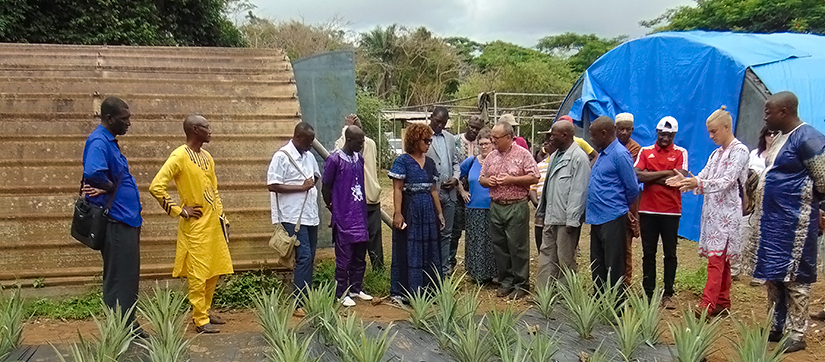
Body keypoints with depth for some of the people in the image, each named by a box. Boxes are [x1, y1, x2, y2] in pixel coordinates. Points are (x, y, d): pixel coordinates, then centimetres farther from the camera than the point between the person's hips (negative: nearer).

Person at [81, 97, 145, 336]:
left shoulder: (110, 141, 15)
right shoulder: (98, 142, -16)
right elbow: (93, 173, -34)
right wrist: (109, 188, -15)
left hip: (127, 220, 10)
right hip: (115, 222, -10)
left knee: (129, 276, 17)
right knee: (119, 278, -3)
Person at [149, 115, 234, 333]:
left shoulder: (207, 157, 12)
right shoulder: (179, 156, -12)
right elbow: (156, 186, -19)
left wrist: (222, 218, 15)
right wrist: (180, 211, -15)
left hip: (213, 222, 8)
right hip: (195, 225, -8)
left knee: (215, 271, 13)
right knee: (198, 273, -2)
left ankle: (204, 311, 27)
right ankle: (200, 320, 6)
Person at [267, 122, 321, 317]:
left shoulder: (309, 156, 13)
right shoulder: (282, 157, -10)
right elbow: (272, 185, -17)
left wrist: (312, 181, 7)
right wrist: (301, 187, -16)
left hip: (311, 215, 8)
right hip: (293, 216, -8)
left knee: (309, 258, 10)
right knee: (304, 258, -12)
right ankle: (299, 304, -7)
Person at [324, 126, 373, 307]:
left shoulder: (359, 158, 10)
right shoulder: (335, 159, -11)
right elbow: (326, 188, -6)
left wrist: (362, 208, 12)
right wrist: (334, 209, 2)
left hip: (360, 216, 7)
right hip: (343, 218, -7)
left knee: (360, 255, 13)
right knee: (344, 257, 0)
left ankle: (356, 288, 26)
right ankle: (342, 294, 11)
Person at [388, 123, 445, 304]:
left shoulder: (430, 162, 12)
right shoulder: (402, 161, -6)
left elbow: (433, 190, 15)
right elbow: (397, 189, -11)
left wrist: (440, 213, 13)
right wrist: (397, 214, -19)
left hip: (428, 211, 6)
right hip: (410, 210, -6)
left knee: (429, 251, 10)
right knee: (408, 252, -1)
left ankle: (427, 289, 20)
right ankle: (403, 292, 8)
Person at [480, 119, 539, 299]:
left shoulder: (522, 154, -4)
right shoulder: (491, 156, 12)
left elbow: (534, 177, -8)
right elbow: (481, 178, 20)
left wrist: (511, 180, -16)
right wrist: (488, 181, -4)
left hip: (516, 207, -6)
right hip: (496, 207, 6)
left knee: (518, 246, -2)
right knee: (499, 246, 9)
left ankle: (521, 285, 9)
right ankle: (506, 282, 21)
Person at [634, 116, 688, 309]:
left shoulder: (680, 153, 3)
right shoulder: (645, 152, 7)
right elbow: (637, 175, -9)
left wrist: (651, 176, -10)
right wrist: (666, 173, -12)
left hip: (671, 211, -1)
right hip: (648, 210, 2)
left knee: (670, 253, 6)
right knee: (648, 253, 7)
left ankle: (668, 295, 14)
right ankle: (648, 293, 15)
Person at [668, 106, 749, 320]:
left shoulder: (739, 151, -7)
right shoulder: (717, 153, 17)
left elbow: (727, 181, -18)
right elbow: (702, 178, 11)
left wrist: (698, 183, -31)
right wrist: (685, 181, -9)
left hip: (726, 212, -8)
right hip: (712, 211, 8)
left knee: (716, 259, -11)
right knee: (721, 260, 11)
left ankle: (707, 306, -13)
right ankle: (723, 304, 17)